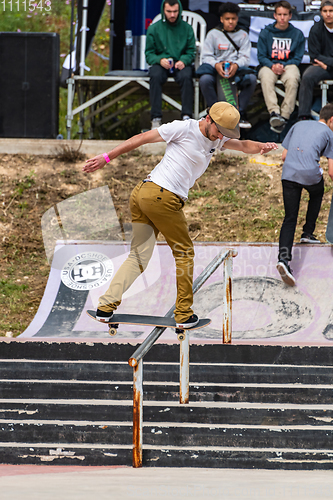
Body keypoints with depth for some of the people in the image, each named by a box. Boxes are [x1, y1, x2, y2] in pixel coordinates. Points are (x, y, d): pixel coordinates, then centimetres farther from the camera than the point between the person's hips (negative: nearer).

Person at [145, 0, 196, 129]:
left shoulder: (187, 28, 9)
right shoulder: (154, 29, 7)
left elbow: (191, 51, 7)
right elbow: (149, 54, 5)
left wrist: (183, 61, -15)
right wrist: (160, 60, -16)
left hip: (181, 64, 0)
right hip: (160, 64, 0)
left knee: (186, 76, -33)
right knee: (155, 76, -33)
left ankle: (186, 116, -33)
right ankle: (156, 118, -34)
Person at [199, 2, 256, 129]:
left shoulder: (243, 35, 12)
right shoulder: (213, 34, 10)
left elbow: (245, 57, 1)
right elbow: (206, 56, 1)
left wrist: (236, 65, -23)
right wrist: (216, 65, -22)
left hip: (236, 69, 1)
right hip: (216, 69, -1)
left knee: (252, 78, -32)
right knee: (204, 79, -36)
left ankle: (241, 114, -20)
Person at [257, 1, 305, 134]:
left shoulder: (297, 34, 9)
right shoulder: (265, 33, 9)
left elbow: (297, 58, 6)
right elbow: (261, 56, 6)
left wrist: (283, 66, -12)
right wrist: (272, 66, -15)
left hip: (289, 65, 0)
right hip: (269, 65, 0)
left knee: (292, 79, -36)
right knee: (266, 79, -36)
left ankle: (284, 116, -39)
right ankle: (274, 112, -50)